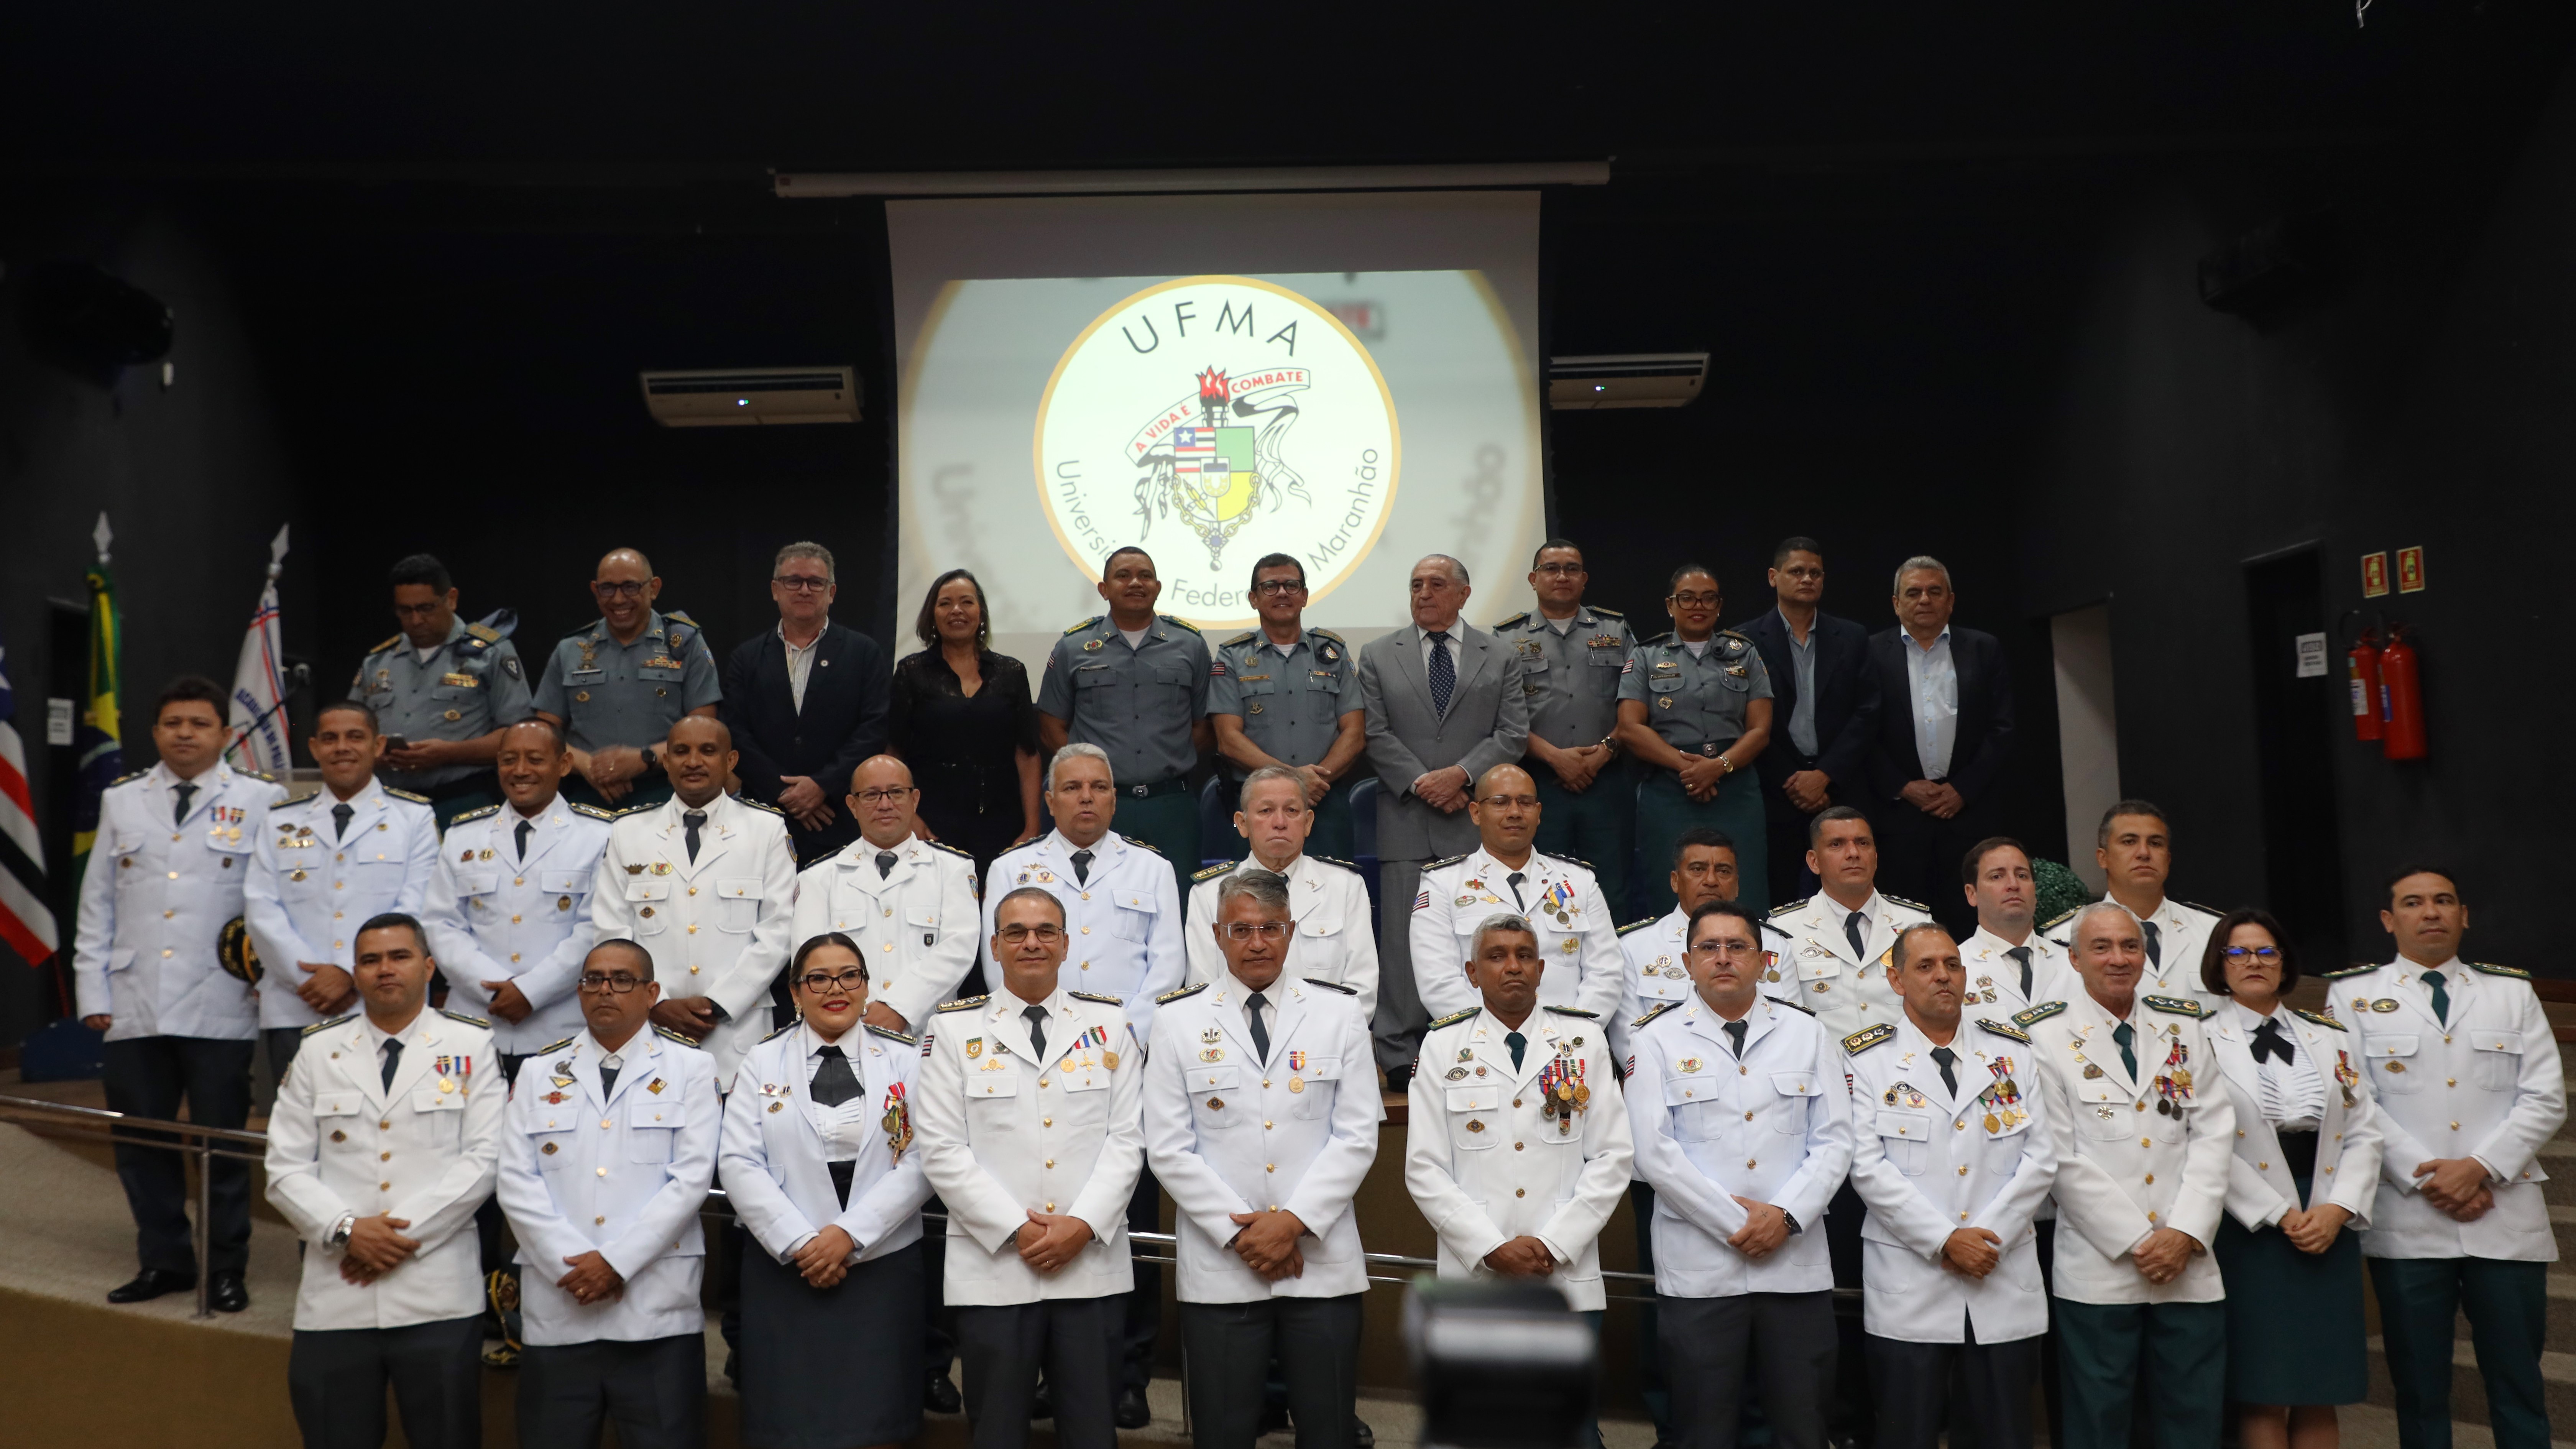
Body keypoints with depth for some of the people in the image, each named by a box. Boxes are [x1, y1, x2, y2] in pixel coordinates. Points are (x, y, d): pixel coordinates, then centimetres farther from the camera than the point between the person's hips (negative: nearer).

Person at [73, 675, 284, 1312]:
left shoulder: (260, 801, 1)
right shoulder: (121, 801, 11)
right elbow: (97, 904, 12)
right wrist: (93, 992, 7)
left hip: (220, 1010, -3)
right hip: (134, 1008, 4)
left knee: (222, 1141, 4)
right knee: (140, 1141, 9)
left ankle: (226, 1270, 16)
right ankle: (164, 1261, 24)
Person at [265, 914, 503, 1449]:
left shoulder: (470, 1045, 3)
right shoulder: (319, 1049, 10)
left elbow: (484, 1159, -5)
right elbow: (286, 1167, 5)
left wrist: (406, 1232, -12)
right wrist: (346, 1230, -10)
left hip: (438, 1298, -2)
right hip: (335, 1298, 2)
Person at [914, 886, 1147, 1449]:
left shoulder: (1109, 1022, 7)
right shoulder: (955, 1028, 2)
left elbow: (1127, 1138, 2)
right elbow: (942, 1149, -4)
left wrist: (1083, 1224, -10)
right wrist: (1015, 1230, -11)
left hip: (1093, 1265, 1)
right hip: (993, 1268, -1)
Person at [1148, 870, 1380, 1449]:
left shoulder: (1340, 1011, 3)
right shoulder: (1178, 1019, 2)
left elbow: (1358, 1135, -1)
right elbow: (1169, 1147, -2)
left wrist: (1294, 1221, -11)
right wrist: (1240, 1233, -9)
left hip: (1323, 1263, 1)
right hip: (1220, 1269, 0)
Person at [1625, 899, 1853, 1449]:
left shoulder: (1807, 1034, 9)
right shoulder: (1658, 1039, 1)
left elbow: (1834, 1140, 3)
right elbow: (1654, 1151, -7)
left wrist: (1786, 1215, -11)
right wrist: (1733, 1223, -11)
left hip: (1797, 1264, 2)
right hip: (1698, 1266, -2)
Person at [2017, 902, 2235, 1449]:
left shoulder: (2184, 1025, 10)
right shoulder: (2047, 1035, -3)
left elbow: (2214, 1133, 4)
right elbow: (2062, 1156, -7)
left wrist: (2186, 1232, -8)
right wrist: (2135, 1243, -11)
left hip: (2190, 1266, 3)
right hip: (2099, 1270, -3)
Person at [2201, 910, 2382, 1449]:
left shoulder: (2330, 1036, 13)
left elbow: (2363, 1132, 7)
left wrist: (2338, 1209, -7)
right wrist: (2280, 1214, -13)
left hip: (2330, 1225, 4)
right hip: (2250, 1227, -4)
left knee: (2320, 1395, 7)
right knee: (2262, 1397, -1)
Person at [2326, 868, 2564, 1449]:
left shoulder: (2512, 992, 12)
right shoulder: (2355, 995, 6)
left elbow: (2546, 1098, 4)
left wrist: (2480, 1168, -10)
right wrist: (2426, 1176, -12)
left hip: (2508, 1220, 2)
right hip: (2406, 1222, -1)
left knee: (2520, 1387, 5)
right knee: (2419, 1390, 6)